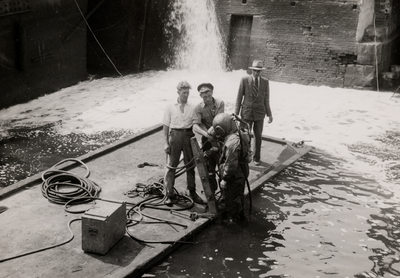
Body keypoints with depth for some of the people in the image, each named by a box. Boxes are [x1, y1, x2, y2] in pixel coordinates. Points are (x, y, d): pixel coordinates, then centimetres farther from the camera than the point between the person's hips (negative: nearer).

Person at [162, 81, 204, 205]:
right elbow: (166, 126, 1)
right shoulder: (170, 107, 0)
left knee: (190, 165, 11)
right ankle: (169, 193, 10)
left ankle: (192, 192, 25)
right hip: (175, 135, -2)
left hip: (188, 135, 2)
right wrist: (166, 142, -5)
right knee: (171, 165, 1)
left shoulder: (192, 108, 4)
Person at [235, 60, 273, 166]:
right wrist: (236, 113, -5)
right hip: (246, 113, -2)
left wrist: (269, 114, 1)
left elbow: (266, 100, 4)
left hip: (259, 113, 2)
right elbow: (239, 97, -4)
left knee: (258, 136, 10)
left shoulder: (265, 82, -3)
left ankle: (256, 158, 27)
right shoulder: (244, 80, -9)